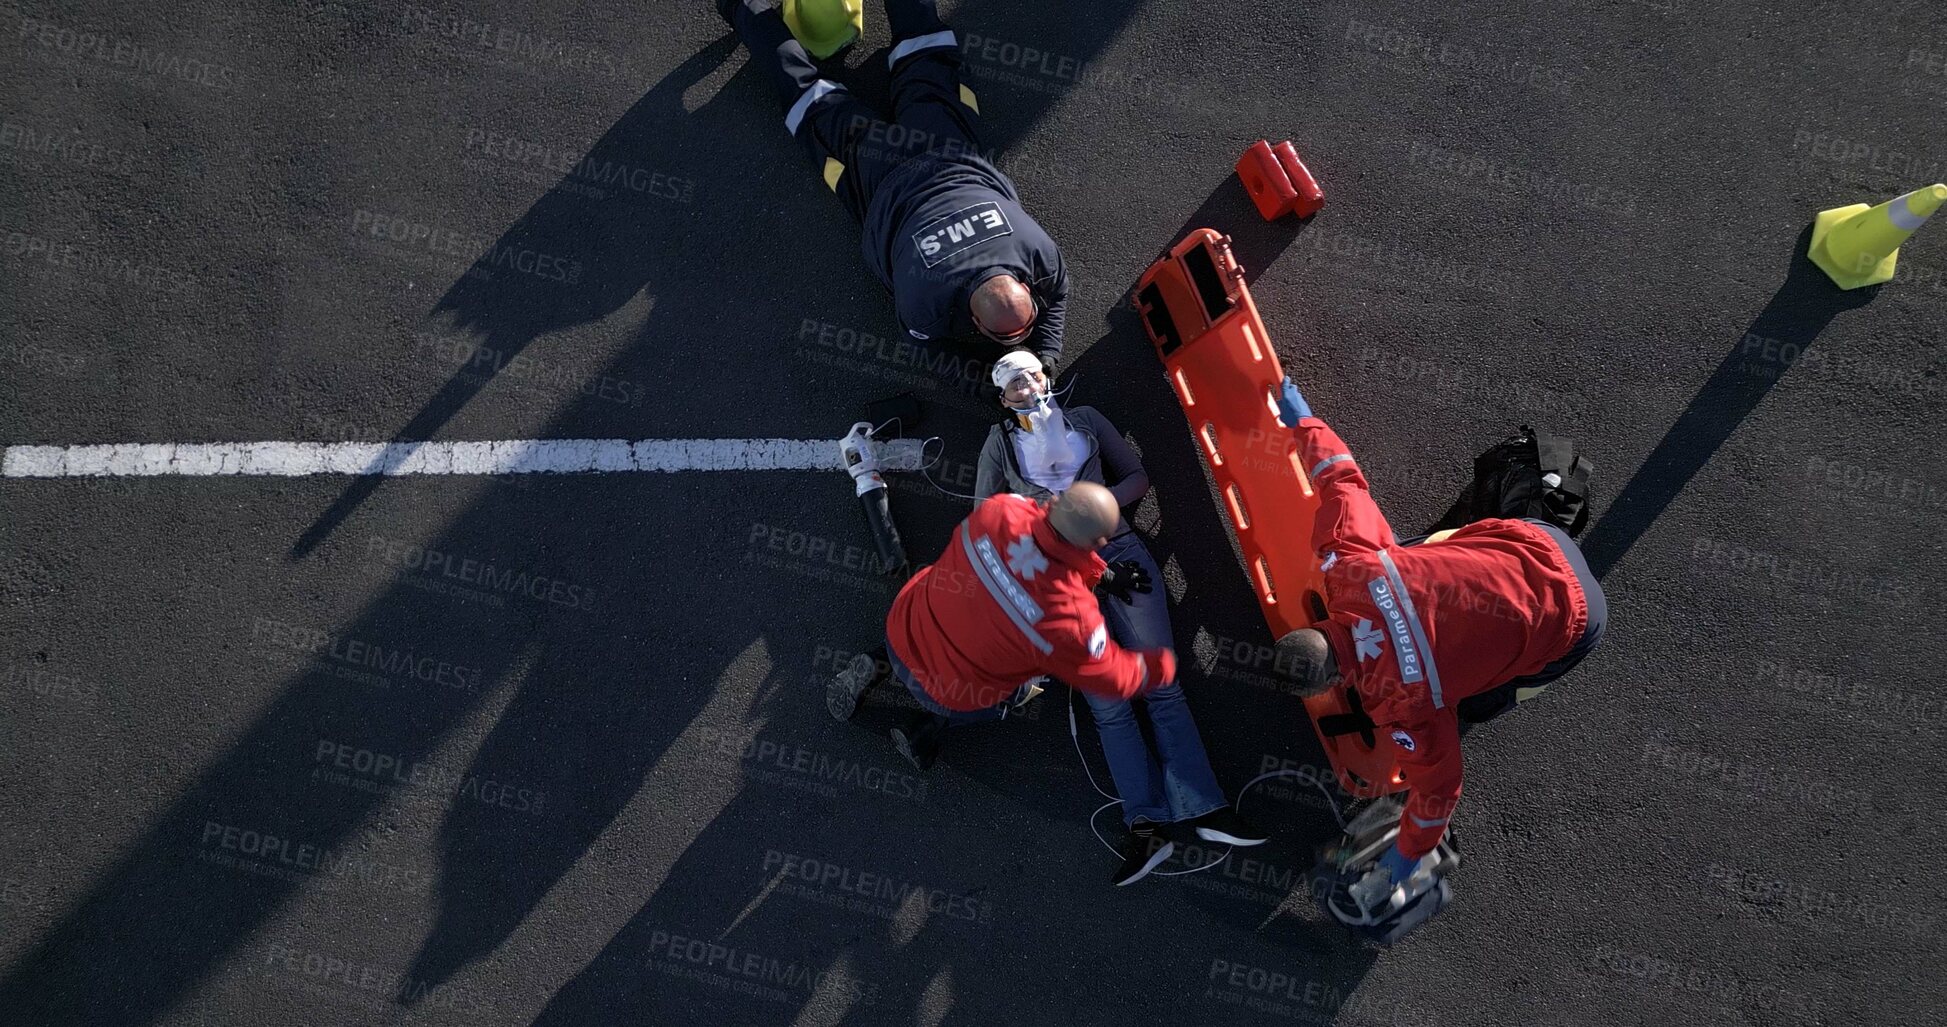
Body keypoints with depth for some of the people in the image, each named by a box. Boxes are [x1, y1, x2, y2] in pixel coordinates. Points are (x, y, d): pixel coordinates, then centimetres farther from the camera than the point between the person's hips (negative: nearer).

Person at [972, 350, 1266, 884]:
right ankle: (1146, 825, -16)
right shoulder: (1000, 441, 16)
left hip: (1119, 549, 1)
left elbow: (1138, 478, 13)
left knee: (1161, 685, -10)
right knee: (1108, 704, -11)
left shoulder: (1085, 418, 17)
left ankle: (1201, 810, -16)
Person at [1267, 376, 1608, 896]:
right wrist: (1301, 420, 10)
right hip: (1530, 535, 5)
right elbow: (1343, 481, -6)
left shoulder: (1402, 703, -29)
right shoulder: (1345, 562, -21)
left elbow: (1437, 784, -14)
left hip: (1570, 617, -5)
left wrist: (1409, 854, 3)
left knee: (1465, 705, 8)